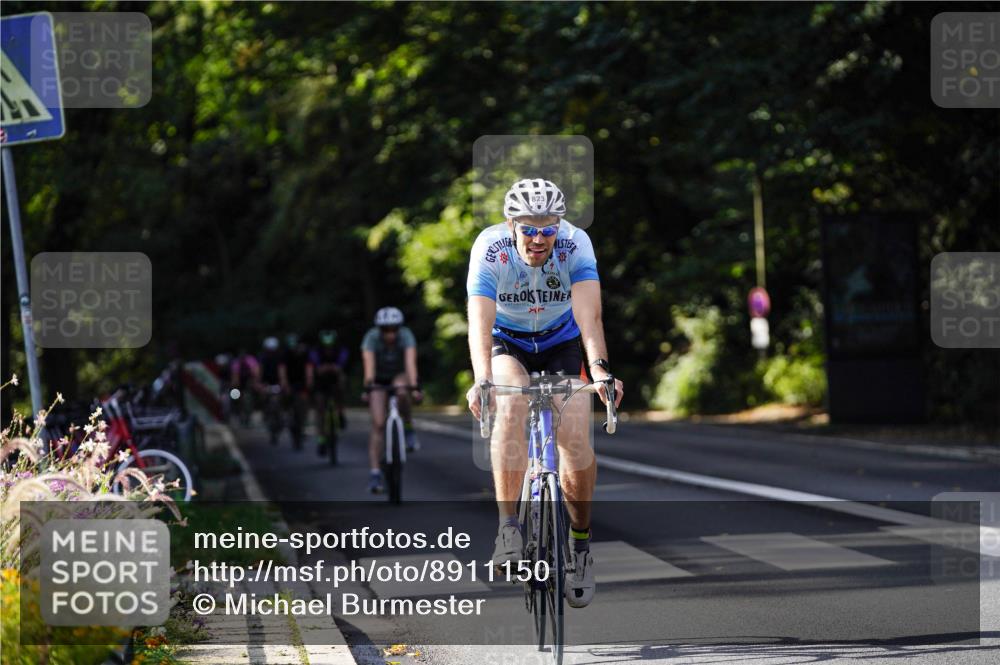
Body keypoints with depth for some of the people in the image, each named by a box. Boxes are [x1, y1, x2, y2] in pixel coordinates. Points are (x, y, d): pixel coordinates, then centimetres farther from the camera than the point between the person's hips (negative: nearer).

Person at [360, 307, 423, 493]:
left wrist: (414, 387, -53)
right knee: (378, 424, -14)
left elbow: (410, 362, -40)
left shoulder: (406, 336, -28)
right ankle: (375, 473, -13)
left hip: (400, 375, 0)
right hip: (379, 380, 0)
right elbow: (369, 364, -38)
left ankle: (408, 428, -14)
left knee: (401, 389, -38)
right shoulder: (371, 337, -27)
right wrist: (367, 388, -52)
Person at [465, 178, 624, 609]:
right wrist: (481, 380, -54)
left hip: (561, 343, 1)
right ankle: (508, 529, -30)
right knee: (511, 406, -32)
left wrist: (599, 368, -54)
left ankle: (580, 540, 6)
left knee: (574, 436, -16)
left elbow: (589, 314, -37)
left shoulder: (575, 244, -26)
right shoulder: (490, 249, -28)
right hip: (507, 343, -1)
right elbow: (479, 320, -38)